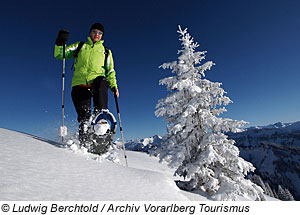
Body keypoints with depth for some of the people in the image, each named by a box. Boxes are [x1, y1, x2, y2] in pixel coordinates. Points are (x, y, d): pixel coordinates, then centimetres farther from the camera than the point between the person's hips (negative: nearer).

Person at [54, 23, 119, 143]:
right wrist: (60, 43, -1)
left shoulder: (106, 52, 25)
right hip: (79, 84, 0)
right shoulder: (80, 46, 23)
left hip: (96, 83, 0)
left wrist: (113, 86, 6)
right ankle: (84, 142, -2)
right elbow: (59, 55, 19)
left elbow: (110, 71, 22)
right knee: (83, 117, -11)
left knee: (101, 81, -37)